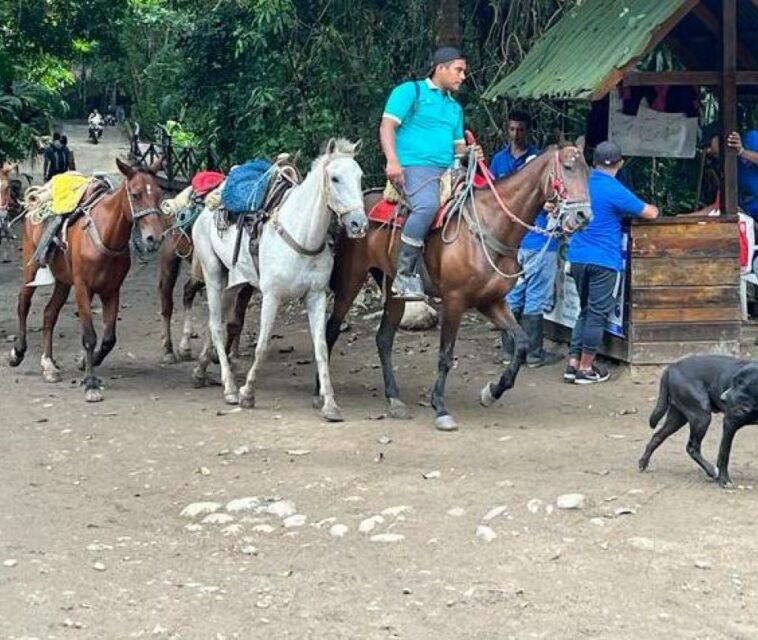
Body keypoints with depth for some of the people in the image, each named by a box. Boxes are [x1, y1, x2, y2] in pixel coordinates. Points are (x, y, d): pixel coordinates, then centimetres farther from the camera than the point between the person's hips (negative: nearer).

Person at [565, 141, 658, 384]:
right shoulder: (616, 191, -14)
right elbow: (650, 213, -9)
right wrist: (651, 208, 15)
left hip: (578, 257, 6)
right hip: (604, 260, -6)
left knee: (585, 311, 17)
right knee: (597, 314, 2)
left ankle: (573, 363, 13)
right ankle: (586, 369, 5)